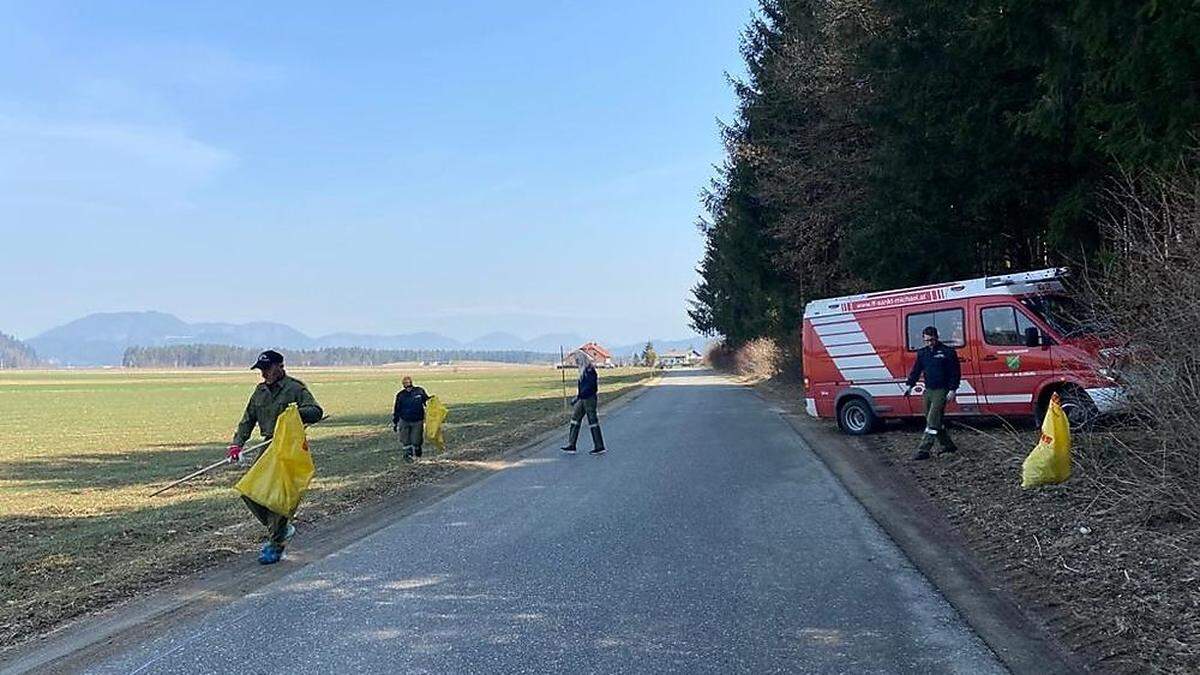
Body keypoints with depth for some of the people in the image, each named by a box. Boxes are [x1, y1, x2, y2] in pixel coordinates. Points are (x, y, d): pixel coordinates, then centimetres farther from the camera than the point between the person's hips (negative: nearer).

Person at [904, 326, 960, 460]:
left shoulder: (948, 352, -5)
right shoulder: (922, 353, 11)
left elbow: (955, 373, -5)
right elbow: (916, 371, 14)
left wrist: (952, 390, -13)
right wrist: (909, 385, 2)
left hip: (941, 391, -7)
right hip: (928, 390, 7)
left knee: (932, 421, -12)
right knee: (933, 420, 12)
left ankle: (923, 450, -16)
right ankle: (948, 445, 26)